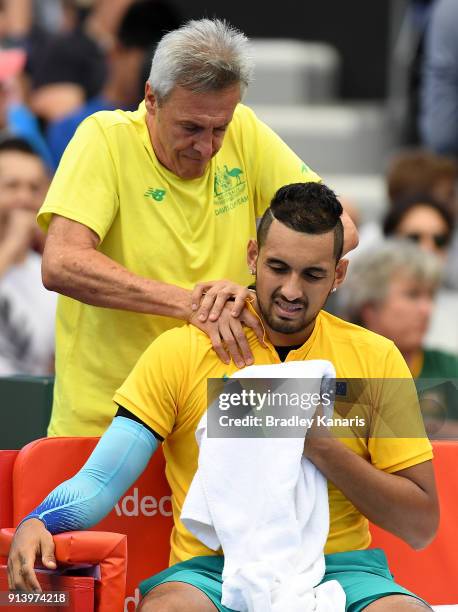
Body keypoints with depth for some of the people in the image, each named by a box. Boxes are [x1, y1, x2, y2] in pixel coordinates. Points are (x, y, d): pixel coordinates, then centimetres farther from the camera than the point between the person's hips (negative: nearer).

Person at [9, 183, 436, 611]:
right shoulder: (179, 352, 4)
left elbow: (421, 526, 5)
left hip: (339, 571, 1)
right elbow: (100, 481, -3)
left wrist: (320, 447, -9)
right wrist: (37, 523, -26)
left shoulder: (375, 358, 7)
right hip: (209, 571, -1)